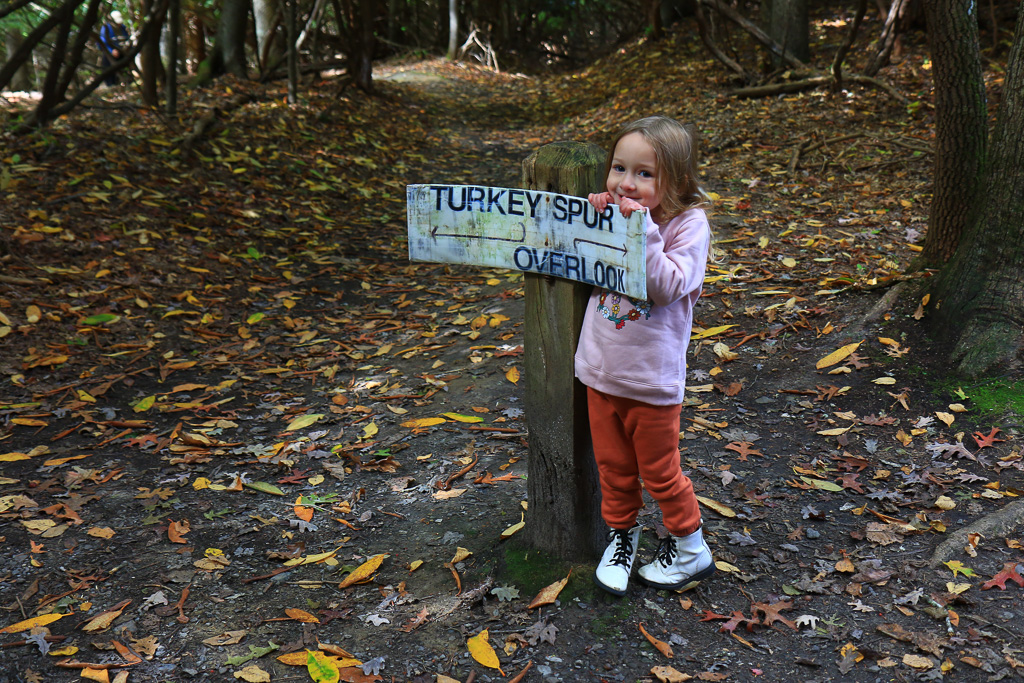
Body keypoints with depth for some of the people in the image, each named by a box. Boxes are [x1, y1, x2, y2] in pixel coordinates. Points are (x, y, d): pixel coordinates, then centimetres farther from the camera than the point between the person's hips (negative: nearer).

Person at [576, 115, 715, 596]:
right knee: (612, 466, 19)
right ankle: (622, 535, 41)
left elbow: (667, 287, -24)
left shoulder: (688, 224, -14)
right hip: (601, 371, 5)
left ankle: (690, 548, 35)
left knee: (659, 471, 13)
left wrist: (642, 233, -31)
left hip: (651, 378, -4)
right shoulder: (613, 214, 0)